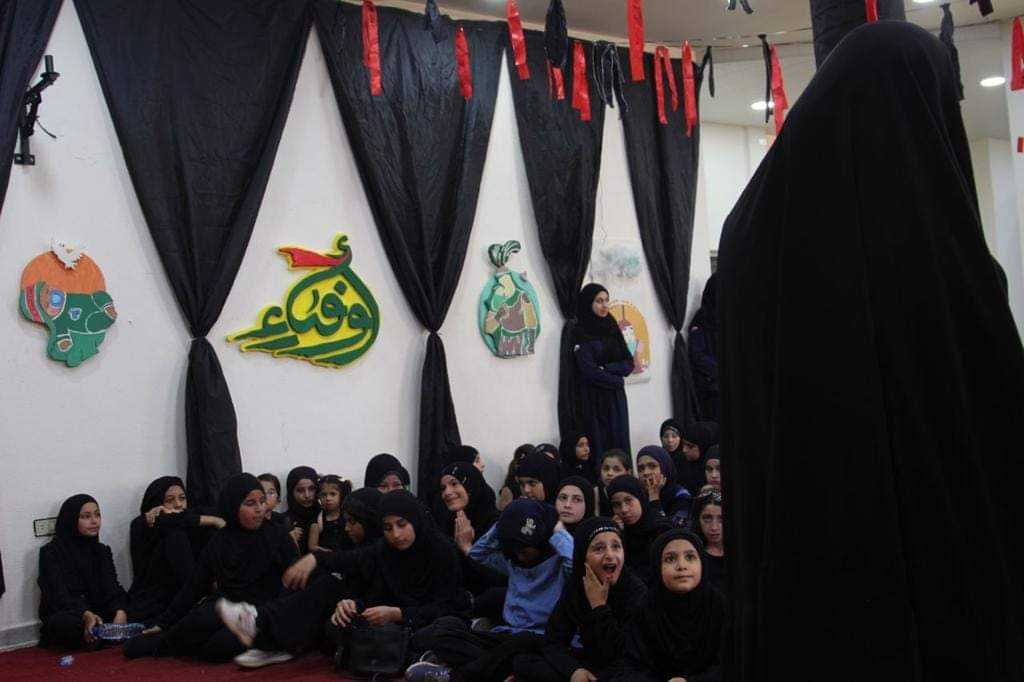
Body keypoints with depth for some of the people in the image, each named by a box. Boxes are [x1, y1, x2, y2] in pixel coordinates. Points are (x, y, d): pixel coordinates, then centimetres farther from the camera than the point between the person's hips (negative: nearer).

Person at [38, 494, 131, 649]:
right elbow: (59, 595, -16)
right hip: (63, 615, -4)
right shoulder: (52, 552, -3)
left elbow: (112, 589, 0)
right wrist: (86, 615, -35)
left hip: (96, 612, 5)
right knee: (72, 624, -39)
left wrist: (120, 611, -24)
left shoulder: (102, 551, 13)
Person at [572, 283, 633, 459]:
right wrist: (615, 380, -5)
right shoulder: (580, 333, -6)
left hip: (616, 399, 5)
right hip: (595, 401, -5)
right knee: (601, 445, -7)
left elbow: (628, 363, 7)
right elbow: (588, 370, -14)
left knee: (621, 444, 2)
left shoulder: (612, 328, 12)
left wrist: (606, 369, -10)